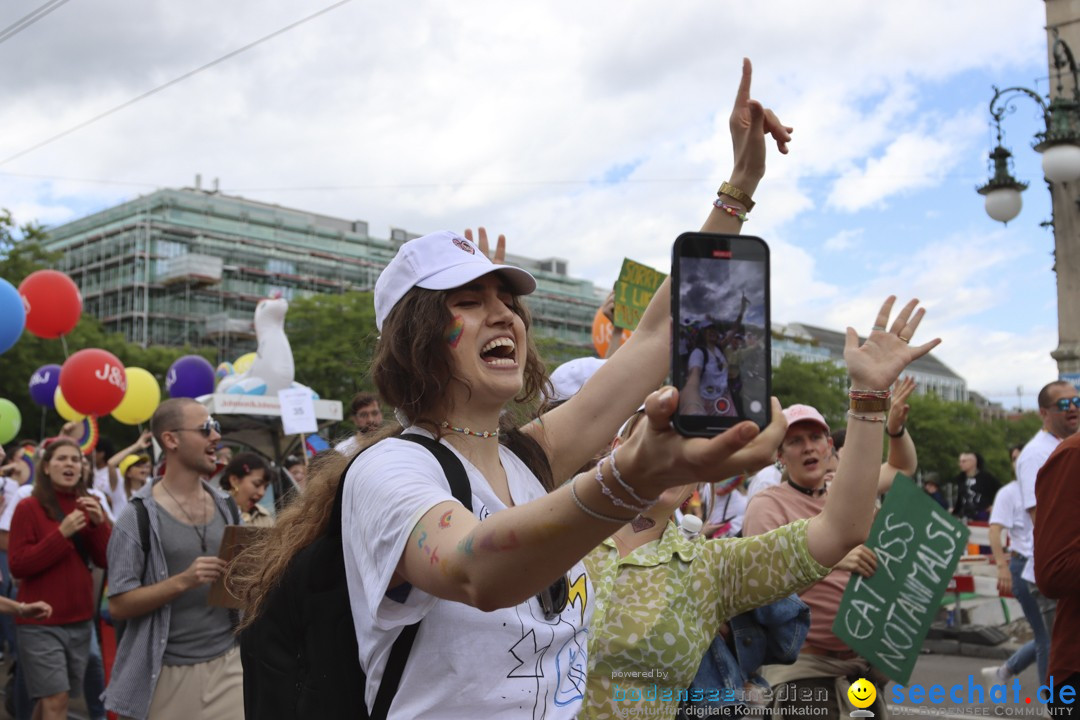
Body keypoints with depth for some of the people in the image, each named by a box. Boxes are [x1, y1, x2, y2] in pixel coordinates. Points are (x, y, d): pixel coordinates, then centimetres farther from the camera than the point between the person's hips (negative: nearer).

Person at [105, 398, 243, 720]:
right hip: (169, 671, -4)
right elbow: (119, 604, -10)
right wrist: (183, 581, -22)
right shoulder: (139, 516, -8)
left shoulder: (225, 506, 9)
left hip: (227, 661, 4)